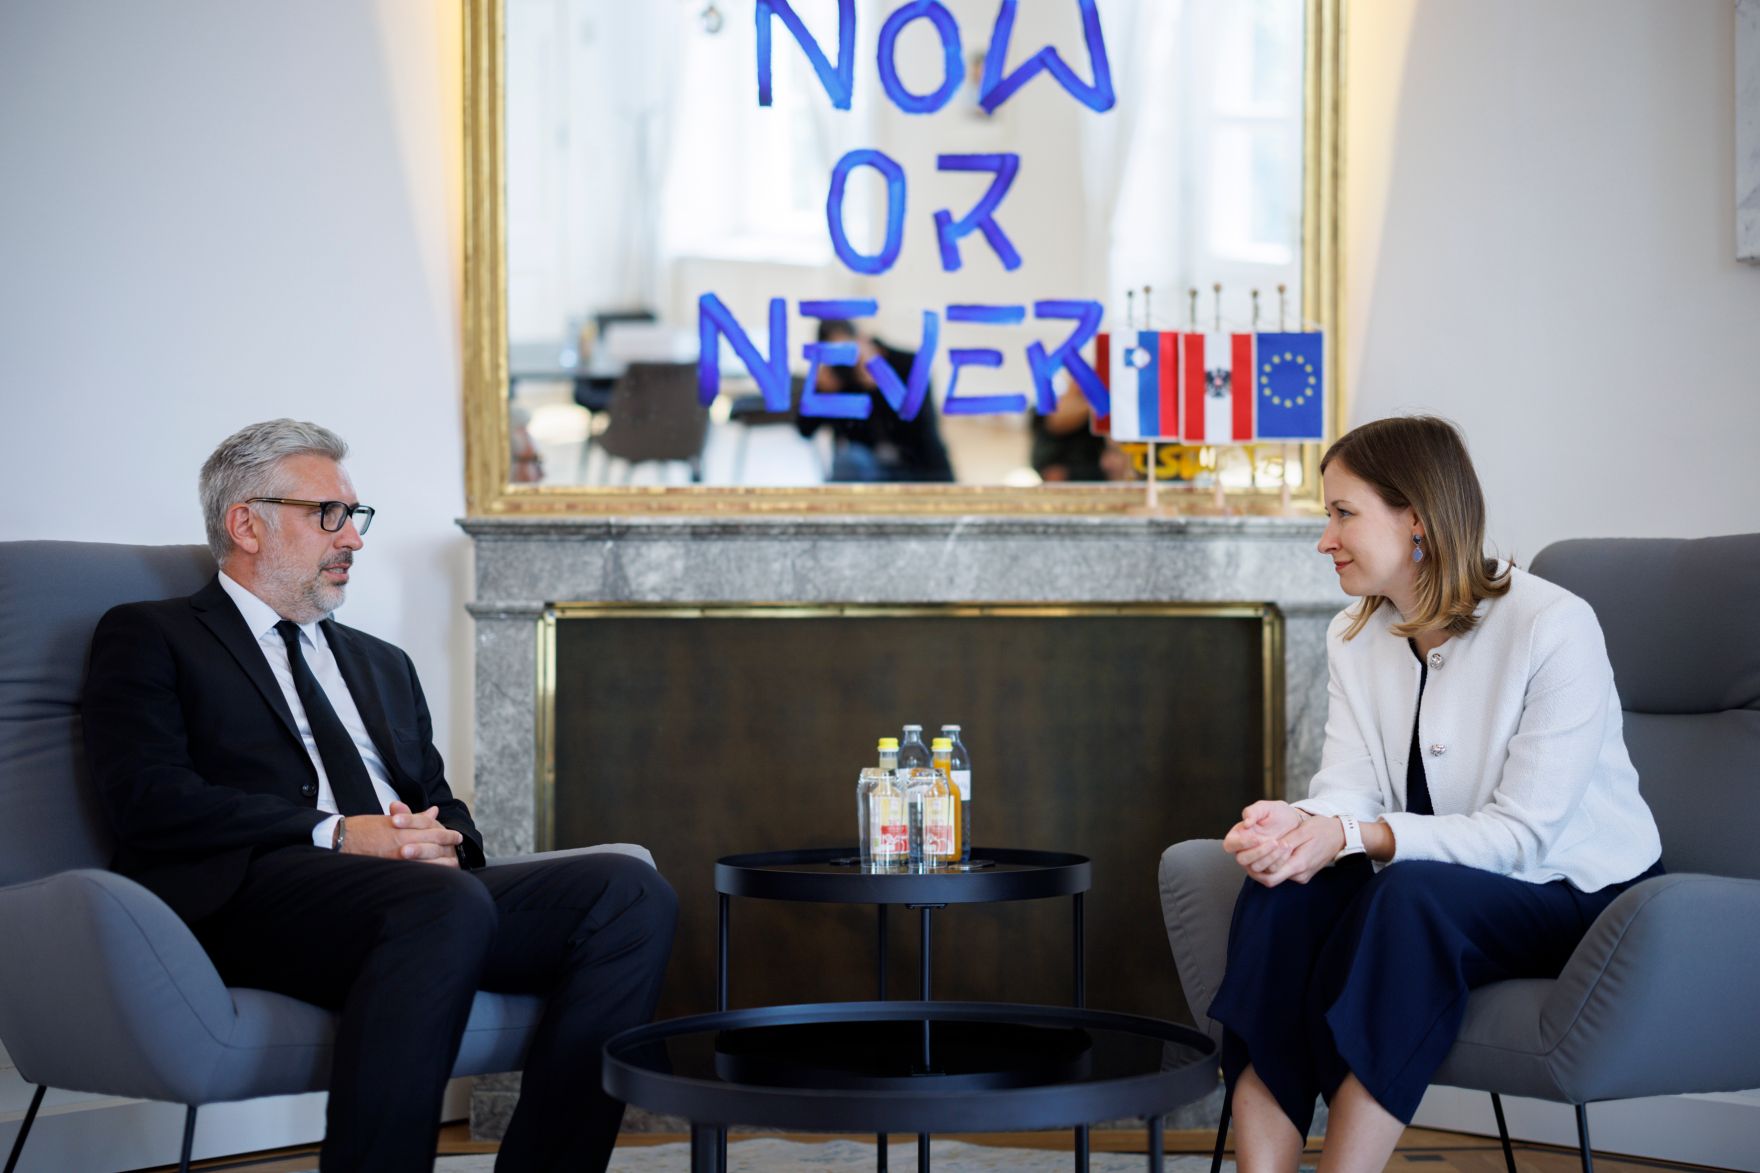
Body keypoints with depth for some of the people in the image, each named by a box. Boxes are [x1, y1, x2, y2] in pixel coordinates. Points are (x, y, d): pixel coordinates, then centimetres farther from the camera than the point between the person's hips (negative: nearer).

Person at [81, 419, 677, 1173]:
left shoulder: (382, 664, 33)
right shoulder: (149, 638, 12)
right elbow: (149, 799, -4)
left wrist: (441, 844, 0)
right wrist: (335, 834, -13)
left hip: (424, 889, 7)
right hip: (254, 898, -7)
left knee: (632, 893, -20)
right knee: (446, 907, -38)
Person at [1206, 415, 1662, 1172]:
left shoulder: (1554, 626, -17)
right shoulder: (1354, 637, 6)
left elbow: (1521, 832, -21)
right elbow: (1350, 790, -4)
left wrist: (1355, 835, -33)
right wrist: (1297, 822, -29)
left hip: (1586, 898, -6)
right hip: (1450, 879, 6)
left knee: (1413, 895, -36)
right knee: (1280, 890, -24)